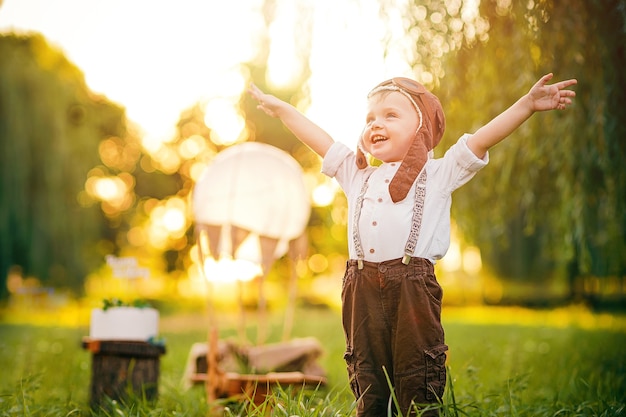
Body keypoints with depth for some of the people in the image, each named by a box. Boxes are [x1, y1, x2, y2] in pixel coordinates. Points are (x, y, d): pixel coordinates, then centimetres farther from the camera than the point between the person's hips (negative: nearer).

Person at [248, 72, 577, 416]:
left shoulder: (438, 174, 8)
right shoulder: (356, 175, 20)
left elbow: (482, 138, 1)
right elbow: (320, 140, 24)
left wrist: (527, 104, -8)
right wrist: (280, 109, 27)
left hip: (413, 289, -4)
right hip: (363, 291, 4)